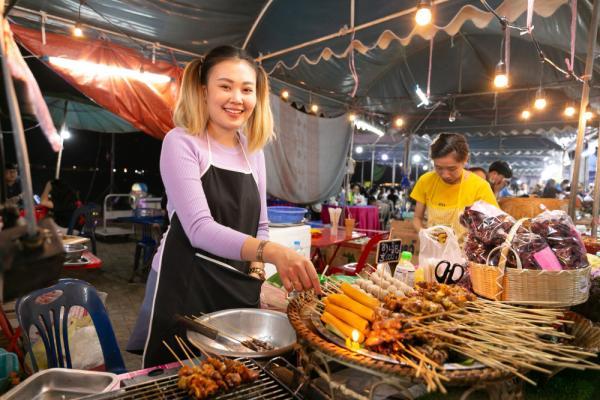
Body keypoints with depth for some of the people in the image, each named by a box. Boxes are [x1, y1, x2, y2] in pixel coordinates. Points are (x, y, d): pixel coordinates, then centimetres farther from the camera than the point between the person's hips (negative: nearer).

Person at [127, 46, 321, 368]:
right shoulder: (181, 142, -10)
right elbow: (199, 228, -24)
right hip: (184, 287, -5)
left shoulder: (253, 152, 7)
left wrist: (257, 269, -3)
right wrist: (271, 251, -37)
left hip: (240, 290, 6)